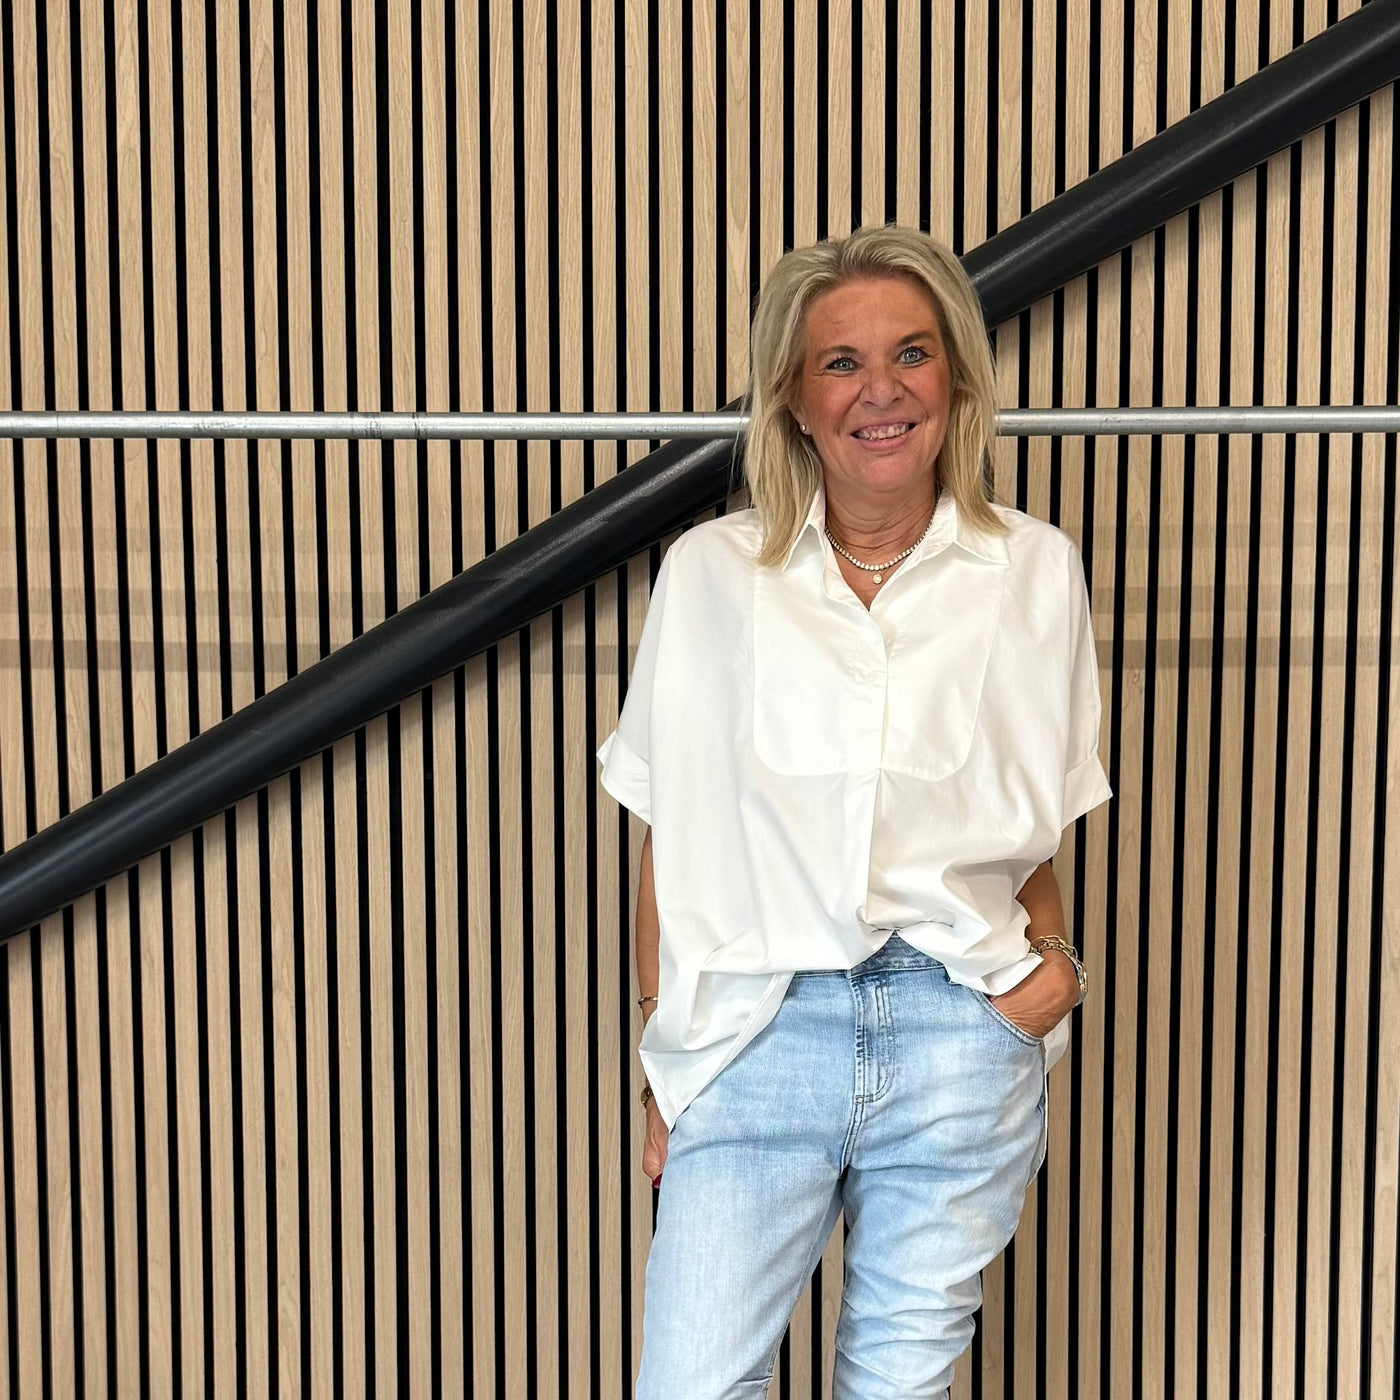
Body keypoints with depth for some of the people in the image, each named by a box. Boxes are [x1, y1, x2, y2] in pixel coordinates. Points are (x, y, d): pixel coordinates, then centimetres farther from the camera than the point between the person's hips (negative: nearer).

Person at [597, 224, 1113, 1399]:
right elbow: (668, 844, 5)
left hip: (958, 1038, 1)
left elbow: (1038, 825, 13)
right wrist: (663, 1066, 5)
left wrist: (1054, 959, -4)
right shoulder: (710, 573, 3)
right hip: (758, 1033, 0)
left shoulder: (1035, 573, 5)